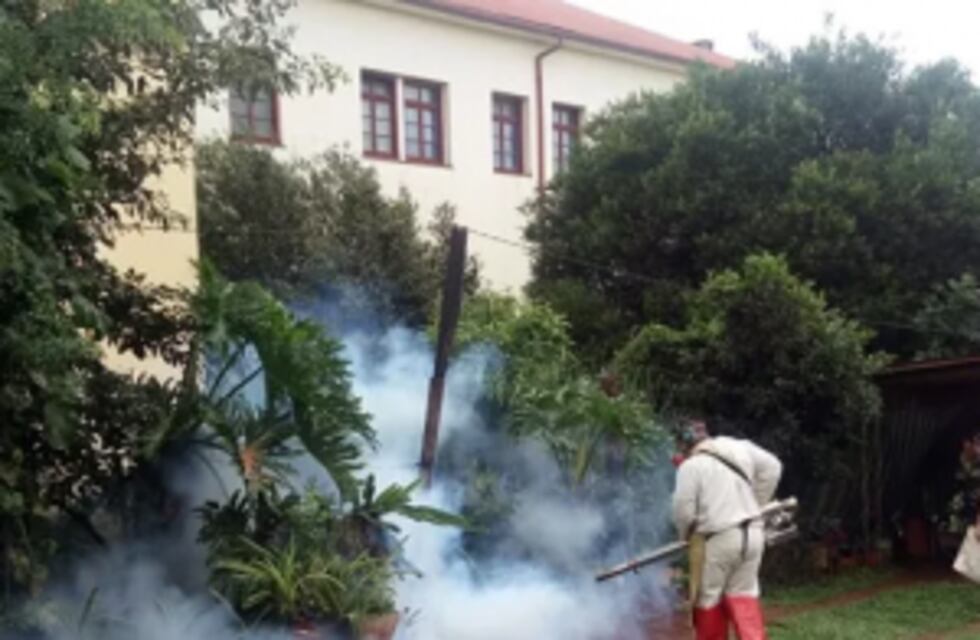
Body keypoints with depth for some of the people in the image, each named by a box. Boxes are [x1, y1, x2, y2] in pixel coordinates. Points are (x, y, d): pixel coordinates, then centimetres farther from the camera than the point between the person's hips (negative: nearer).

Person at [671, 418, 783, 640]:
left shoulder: (691, 466, -10)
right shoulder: (741, 449, 8)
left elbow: (684, 511, -12)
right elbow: (772, 467, 18)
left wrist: (688, 536, 8)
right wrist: (755, 506, 21)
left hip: (718, 540, -6)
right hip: (753, 534, 6)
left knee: (708, 600, 9)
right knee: (743, 596, 14)